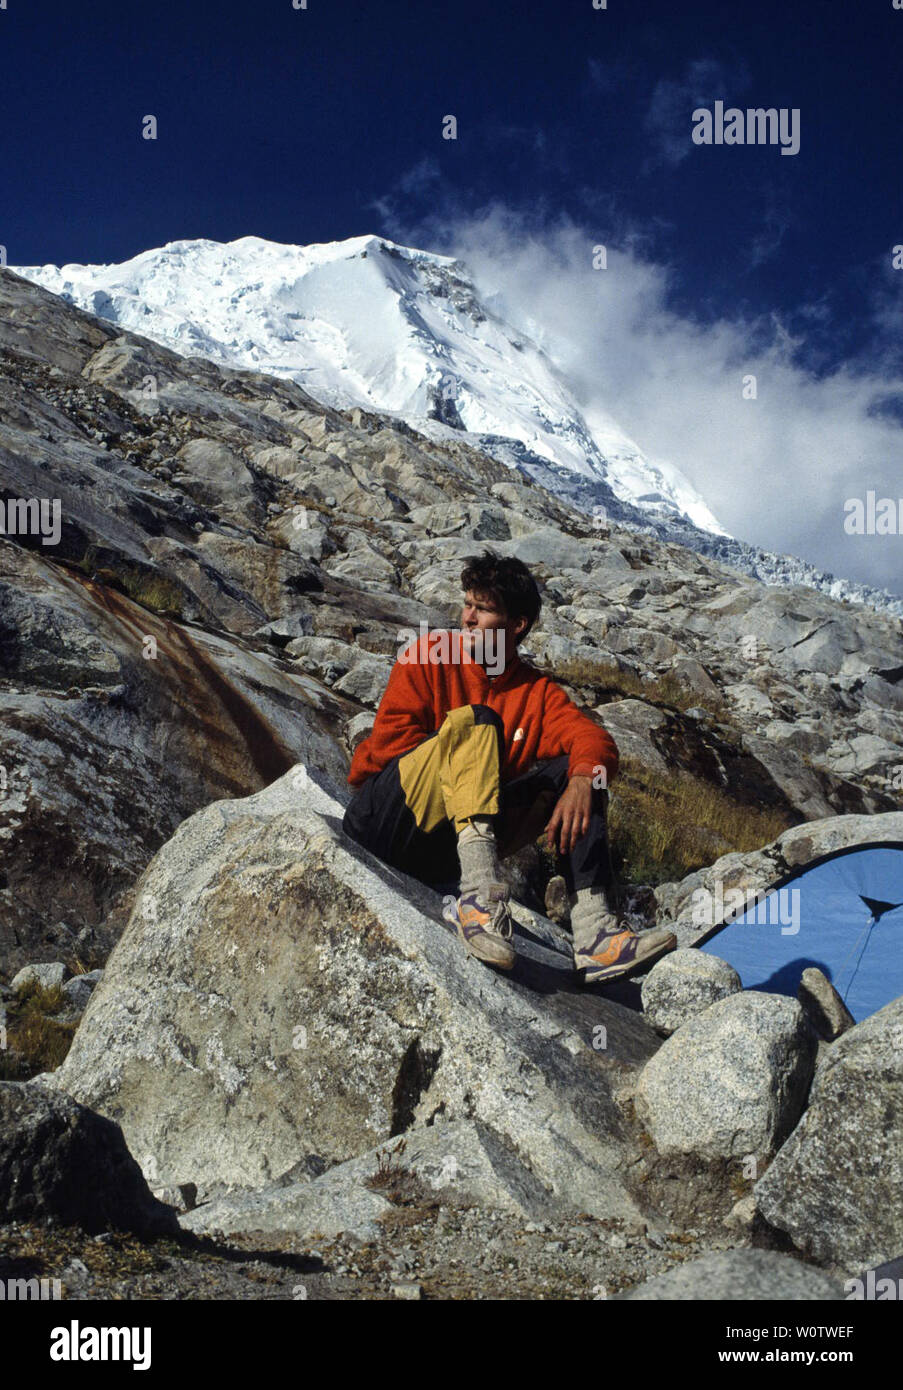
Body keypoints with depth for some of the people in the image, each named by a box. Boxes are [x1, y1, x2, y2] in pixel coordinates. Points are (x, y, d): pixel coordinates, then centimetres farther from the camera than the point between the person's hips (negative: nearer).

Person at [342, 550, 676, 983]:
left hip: (445, 852, 4)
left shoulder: (538, 693, 12)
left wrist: (583, 779, -26)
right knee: (476, 720, -25)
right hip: (386, 820, -4)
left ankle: (594, 931, -26)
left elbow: (594, 739, -5)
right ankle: (480, 893, -43)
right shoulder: (430, 656, 5)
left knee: (579, 773, -9)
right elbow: (391, 736, -6)